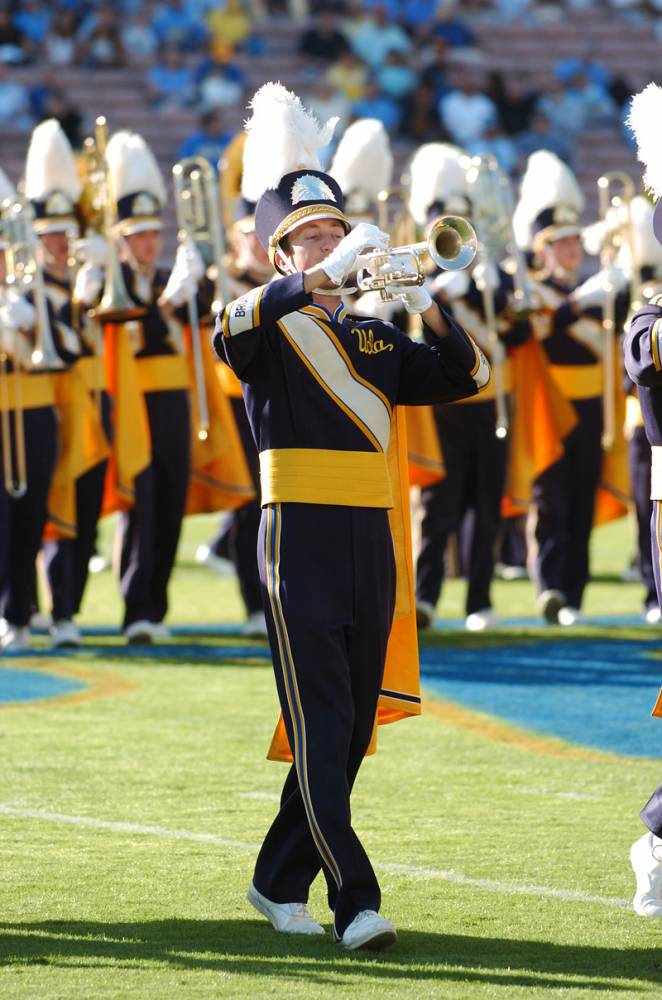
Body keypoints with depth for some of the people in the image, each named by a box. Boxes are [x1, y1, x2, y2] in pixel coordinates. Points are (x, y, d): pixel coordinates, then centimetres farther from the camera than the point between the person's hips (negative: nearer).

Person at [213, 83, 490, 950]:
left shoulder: (376, 340, 16)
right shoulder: (269, 328, -1)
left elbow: (468, 375, 13)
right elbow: (231, 330, -24)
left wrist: (430, 311, -6)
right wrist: (327, 276, -34)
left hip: (370, 541, 6)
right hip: (300, 541, -6)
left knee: (350, 730, 9)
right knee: (320, 727, -12)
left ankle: (280, 880, 23)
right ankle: (356, 903, -18)